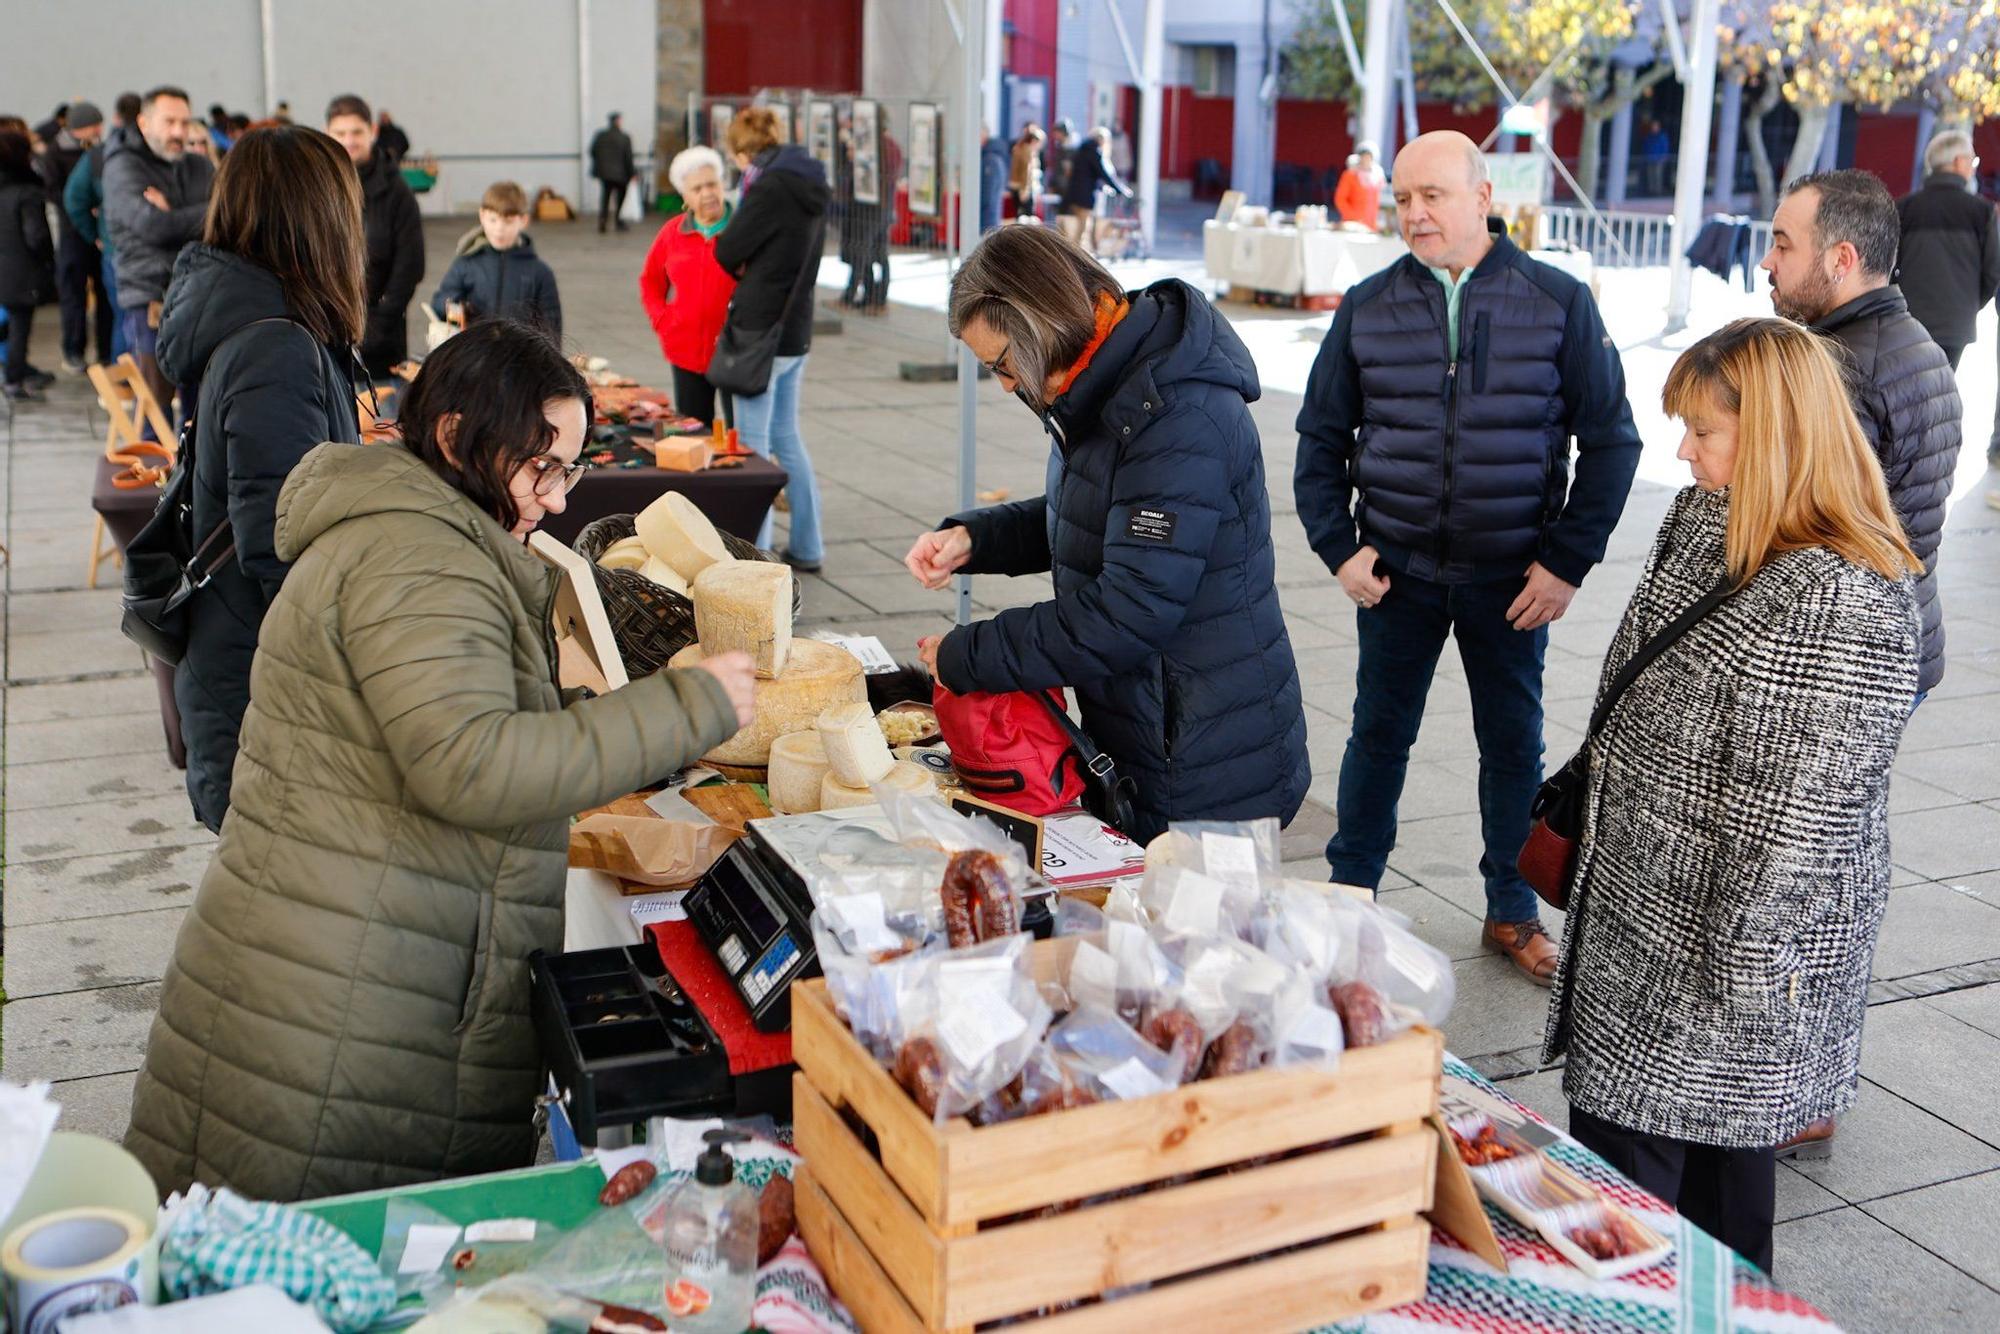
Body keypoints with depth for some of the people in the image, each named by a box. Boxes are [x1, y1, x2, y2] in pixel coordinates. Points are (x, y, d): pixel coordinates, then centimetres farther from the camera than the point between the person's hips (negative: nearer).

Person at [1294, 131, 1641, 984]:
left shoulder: (1559, 303, -4)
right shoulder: (1369, 307, 1)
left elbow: (1611, 440, -2)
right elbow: (1322, 437, 7)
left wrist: (1568, 562, -8)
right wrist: (1338, 546, -4)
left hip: (1512, 578, -1)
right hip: (1396, 570, 1)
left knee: (1513, 741, 11)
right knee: (1379, 735, 11)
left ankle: (1511, 911, 27)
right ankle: (1347, 899, 25)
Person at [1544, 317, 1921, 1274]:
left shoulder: (1846, 604, -24)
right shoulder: (1701, 521, 5)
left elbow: (1807, 811, -23)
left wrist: (1744, 971, -20)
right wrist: (1581, 797, 22)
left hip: (1728, 940, -9)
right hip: (1640, 901, 9)